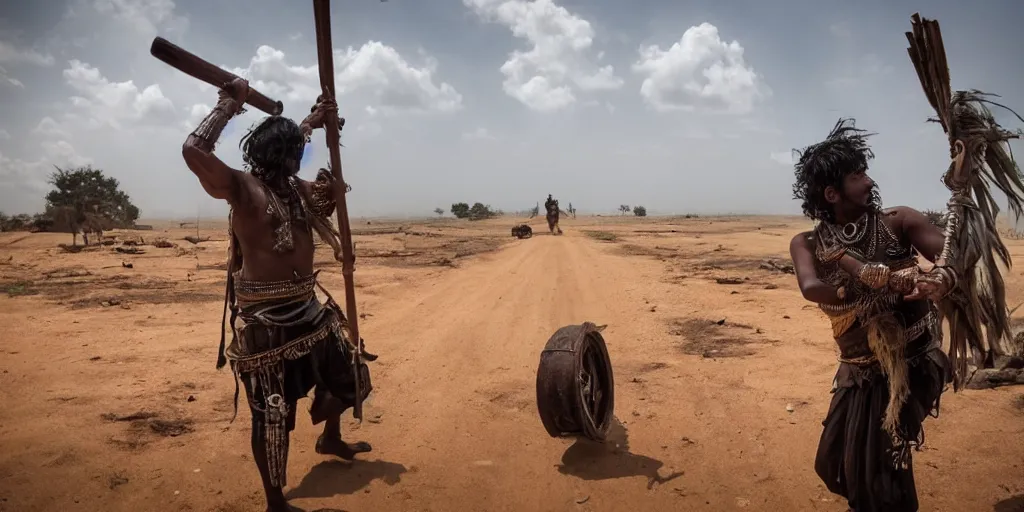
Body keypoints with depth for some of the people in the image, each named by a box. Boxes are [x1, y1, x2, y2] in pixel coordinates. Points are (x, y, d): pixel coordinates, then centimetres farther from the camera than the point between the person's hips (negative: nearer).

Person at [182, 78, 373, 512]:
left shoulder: (297, 187, 9)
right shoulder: (241, 186, -13)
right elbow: (193, 151, -30)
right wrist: (229, 104, -19)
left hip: (307, 307, 8)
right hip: (263, 318, -8)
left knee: (348, 374, 23)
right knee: (271, 415, 0)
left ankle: (331, 439, 51)